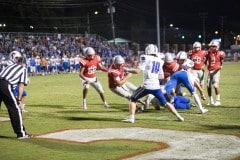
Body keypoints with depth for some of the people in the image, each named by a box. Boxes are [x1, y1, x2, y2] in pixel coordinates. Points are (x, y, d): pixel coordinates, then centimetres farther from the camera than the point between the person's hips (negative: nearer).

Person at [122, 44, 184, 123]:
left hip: (147, 86, -5)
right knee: (165, 102, 17)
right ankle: (178, 116, 12)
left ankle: (131, 117, 1)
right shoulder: (159, 61, 14)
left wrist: (128, 70, 5)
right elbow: (161, 76, 19)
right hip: (156, 86, 5)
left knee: (133, 99, 12)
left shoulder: (146, 59, -4)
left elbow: (137, 71, -9)